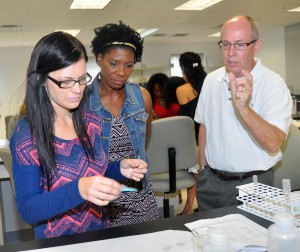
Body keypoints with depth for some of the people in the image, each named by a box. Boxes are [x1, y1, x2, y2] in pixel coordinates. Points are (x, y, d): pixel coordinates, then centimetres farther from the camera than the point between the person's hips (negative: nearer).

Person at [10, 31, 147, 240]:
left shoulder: (91, 121, -2)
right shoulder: (27, 134, -14)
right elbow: (27, 209, -16)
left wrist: (119, 168, -8)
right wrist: (78, 190, -30)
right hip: (57, 243, -4)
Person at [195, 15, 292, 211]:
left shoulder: (274, 85, -14)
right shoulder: (211, 80, 2)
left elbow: (273, 144, -26)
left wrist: (243, 108, -39)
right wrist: (204, 169, 11)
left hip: (253, 183, -4)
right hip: (211, 181, 5)